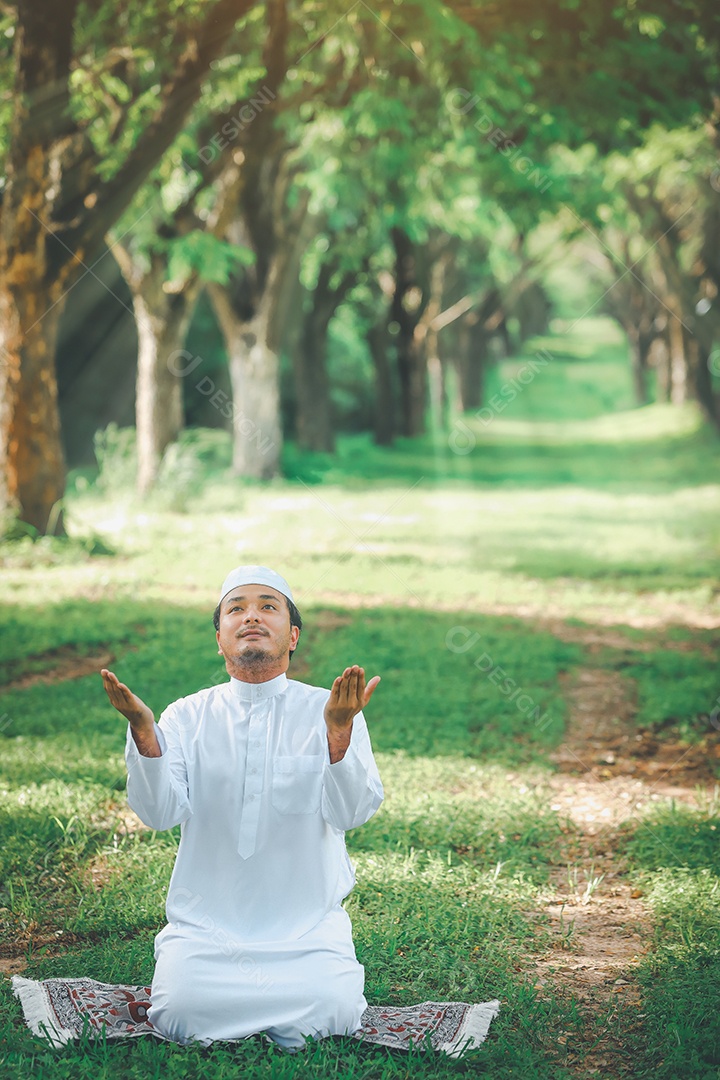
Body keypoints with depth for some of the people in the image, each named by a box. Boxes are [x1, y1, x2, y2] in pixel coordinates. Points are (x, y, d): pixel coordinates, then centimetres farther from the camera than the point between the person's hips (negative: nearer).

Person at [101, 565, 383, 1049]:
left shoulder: (327, 711, 1)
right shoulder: (188, 716, 5)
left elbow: (351, 812, -13)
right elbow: (161, 813, -9)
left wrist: (339, 730, -29)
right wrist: (143, 730, -25)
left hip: (308, 923, -1)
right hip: (206, 923, 1)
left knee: (330, 1010, -25)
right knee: (181, 1009, -24)